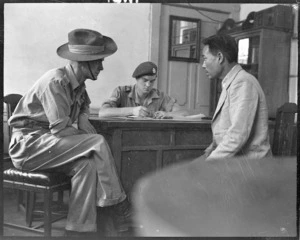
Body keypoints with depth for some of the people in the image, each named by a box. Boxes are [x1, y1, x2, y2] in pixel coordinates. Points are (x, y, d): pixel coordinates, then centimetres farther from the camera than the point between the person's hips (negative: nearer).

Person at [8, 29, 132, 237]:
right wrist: (91, 140, -11)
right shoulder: (56, 81, -21)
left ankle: (79, 229, -15)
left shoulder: (78, 82, 5)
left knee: (87, 164, -20)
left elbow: (85, 105, 22)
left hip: (49, 143, 8)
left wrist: (83, 119, -1)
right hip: (28, 143, -8)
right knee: (98, 143, -22)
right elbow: (60, 129, -24)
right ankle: (118, 204, -12)